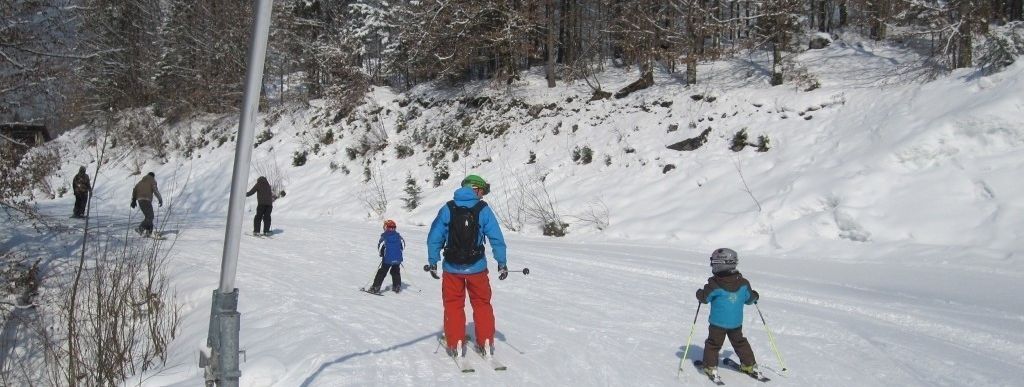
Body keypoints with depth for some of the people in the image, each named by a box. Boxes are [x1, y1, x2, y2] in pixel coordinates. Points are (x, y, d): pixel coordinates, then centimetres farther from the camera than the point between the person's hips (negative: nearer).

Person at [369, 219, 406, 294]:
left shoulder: (384, 236, -7)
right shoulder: (398, 235, 4)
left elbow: (380, 246, -8)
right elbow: (403, 244, 8)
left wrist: (382, 254, 10)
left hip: (387, 258, -4)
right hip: (398, 259, 4)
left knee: (382, 272, 3)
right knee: (395, 272, 23)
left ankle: (376, 287, -2)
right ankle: (397, 287, 23)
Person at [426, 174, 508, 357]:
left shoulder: (447, 209, -2)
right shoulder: (483, 210, -5)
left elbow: (434, 238, -2)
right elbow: (497, 239, -5)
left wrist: (432, 262, 6)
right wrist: (502, 263, 3)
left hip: (452, 268, 0)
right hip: (477, 267, 0)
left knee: (453, 305, 12)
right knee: (482, 304, 15)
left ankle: (455, 344, 13)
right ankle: (486, 343, 18)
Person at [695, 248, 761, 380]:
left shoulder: (714, 285, -18)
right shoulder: (743, 283, -6)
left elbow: (704, 298, -10)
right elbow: (749, 299, 6)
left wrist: (699, 293, 12)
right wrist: (755, 296, 29)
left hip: (717, 323, -4)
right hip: (736, 323, 4)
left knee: (713, 344, 11)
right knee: (740, 343, 22)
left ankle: (711, 367, 10)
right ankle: (749, 365, 29)